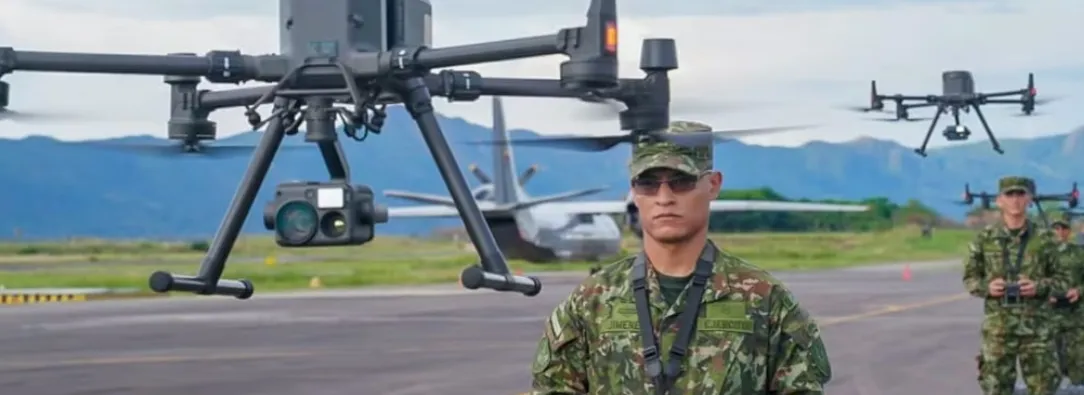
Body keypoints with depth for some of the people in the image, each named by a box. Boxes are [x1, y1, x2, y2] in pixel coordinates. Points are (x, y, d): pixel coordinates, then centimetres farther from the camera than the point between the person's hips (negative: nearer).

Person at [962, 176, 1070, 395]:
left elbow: (1062, 279, 7)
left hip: (1036, 326, 0)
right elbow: (970, 278, 10)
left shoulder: (1044, 238, 2)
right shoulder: (985, 238, 2)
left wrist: (1039, 287, -13)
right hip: (998, 327, 0)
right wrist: (986, 287, -12)